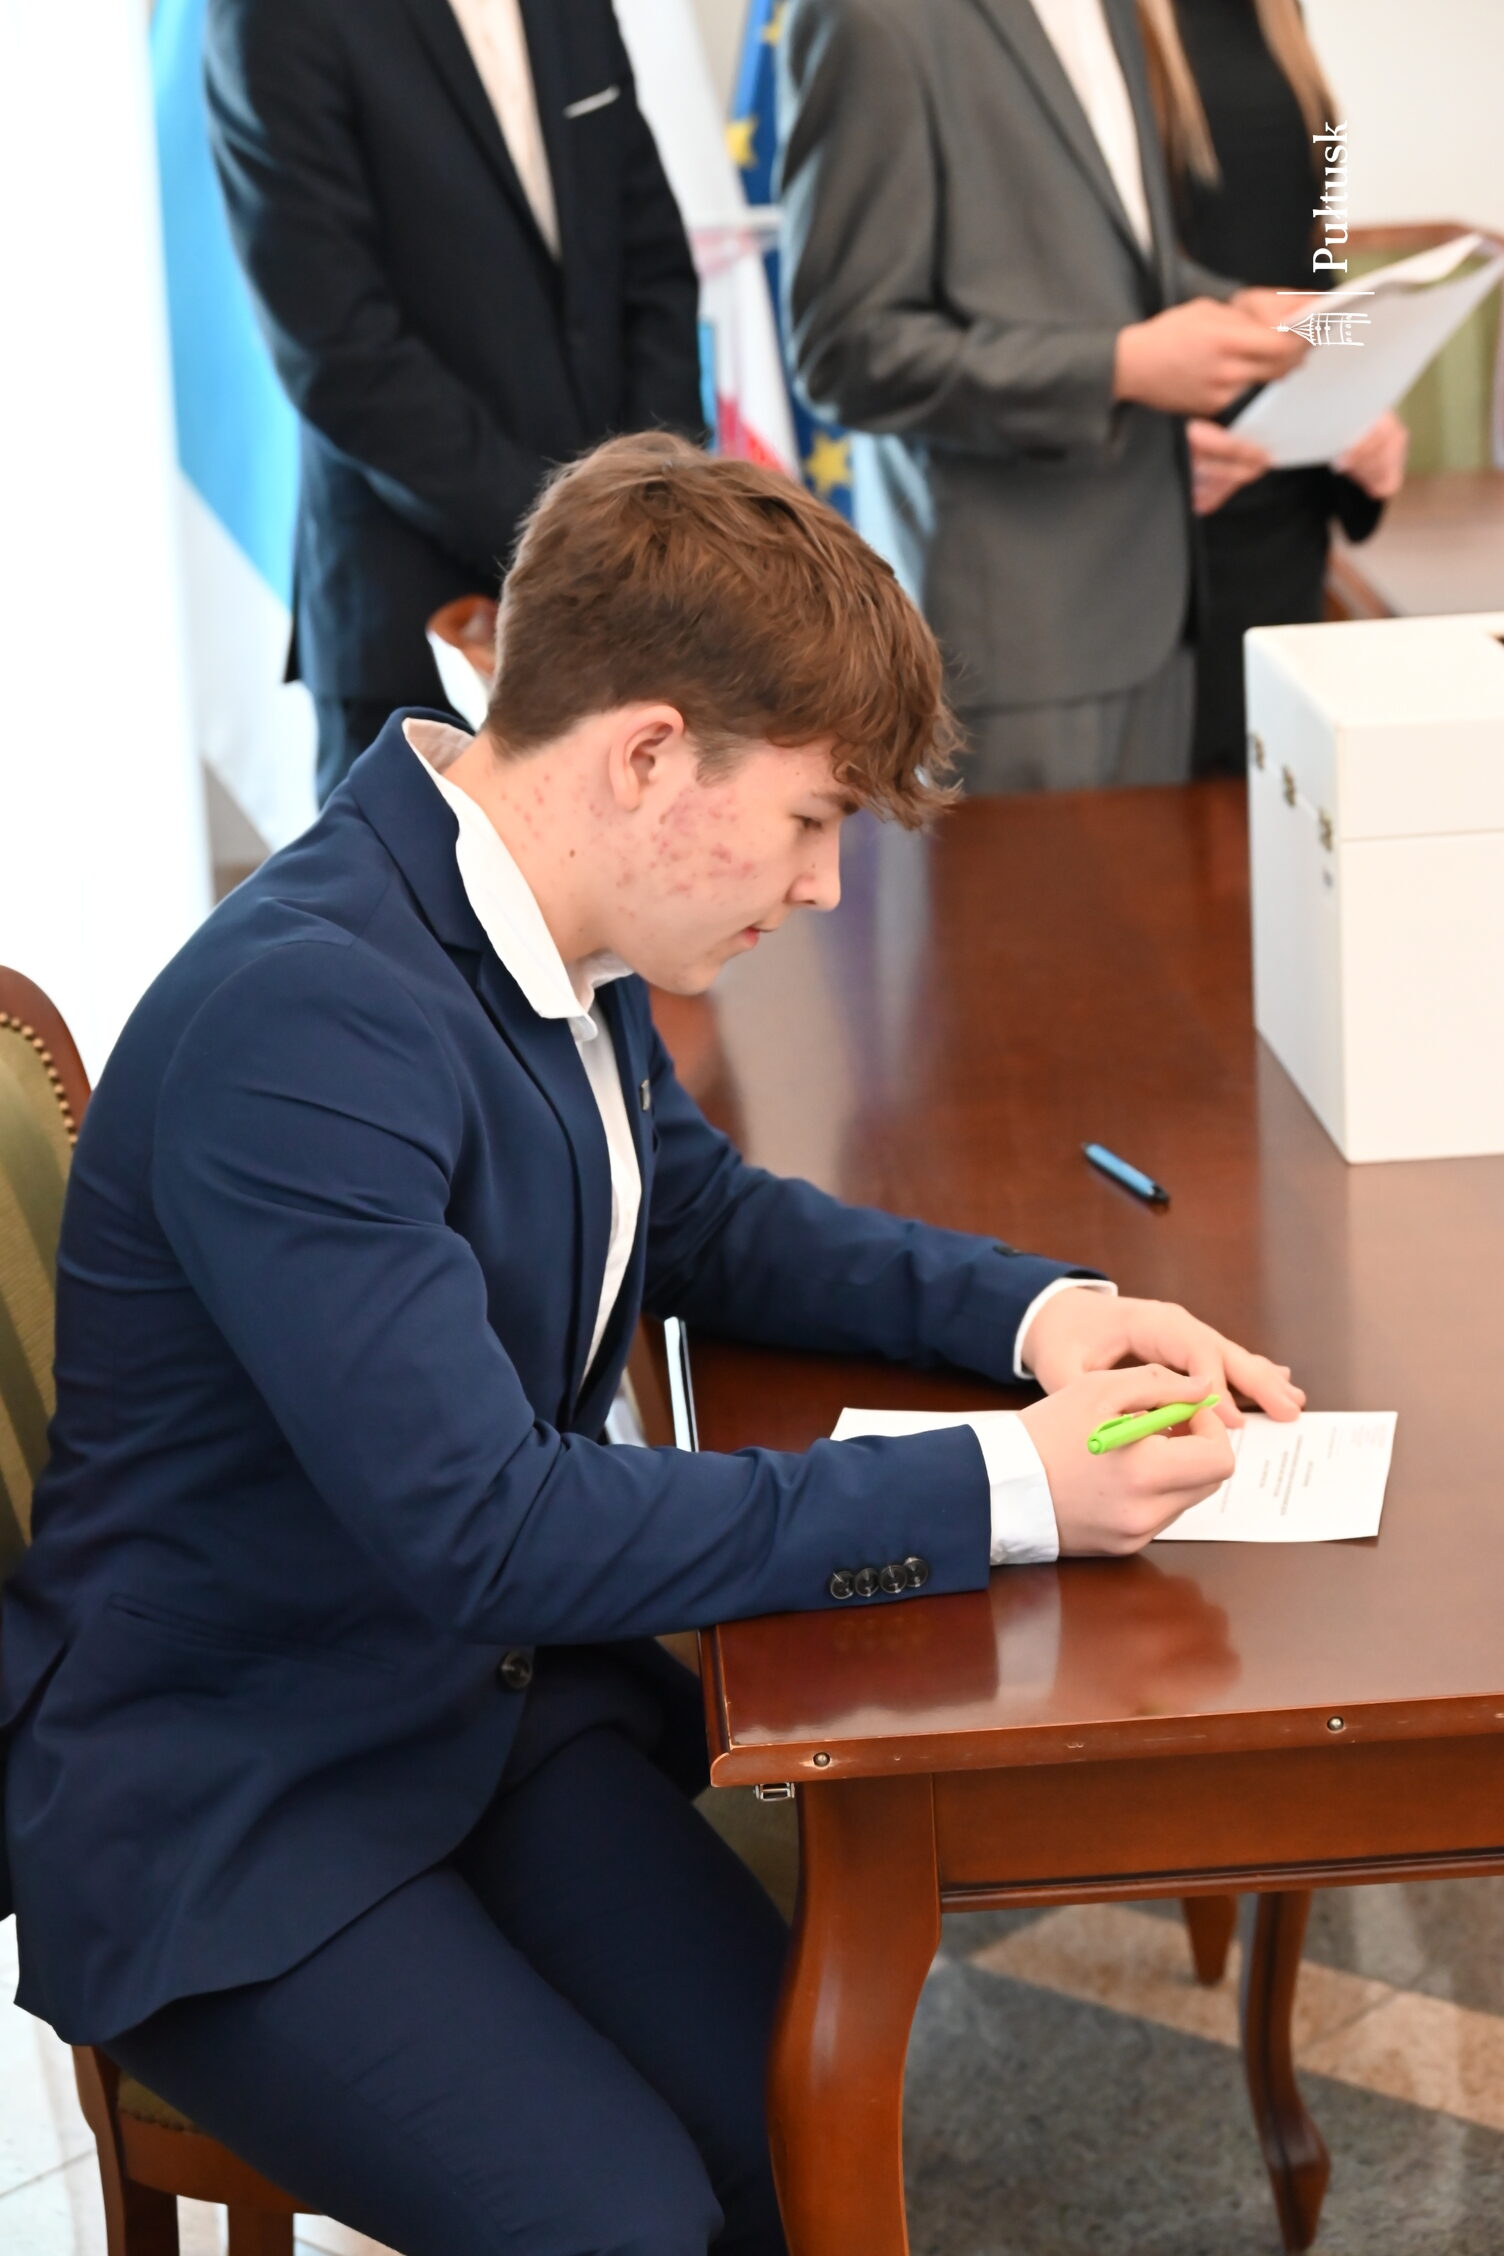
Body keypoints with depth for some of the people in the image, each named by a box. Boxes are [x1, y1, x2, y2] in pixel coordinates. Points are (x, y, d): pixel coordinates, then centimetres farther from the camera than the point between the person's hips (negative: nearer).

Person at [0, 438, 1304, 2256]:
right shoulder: (302, 1026, -27)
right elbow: (481, 1527, -30)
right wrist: (999, 1490, -26)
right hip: (225, 1812, -7)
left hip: (496, 1691, 7)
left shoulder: (553, 945, 0)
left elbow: (702, 1218, 19)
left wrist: (1036, 1311, 1)